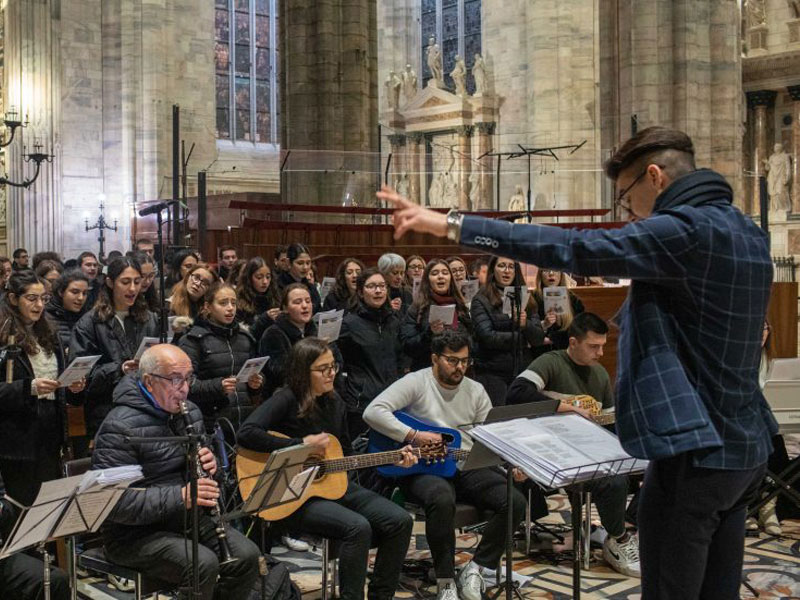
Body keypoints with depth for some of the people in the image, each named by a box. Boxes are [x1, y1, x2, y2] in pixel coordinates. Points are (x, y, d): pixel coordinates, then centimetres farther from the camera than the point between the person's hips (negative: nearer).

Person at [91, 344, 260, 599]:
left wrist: (209, 465, -3)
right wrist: (179, 497, -30)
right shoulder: (121, 427, -18)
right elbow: (114, 501, -25)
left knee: (247, 555, -13)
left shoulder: (190, 413, 8)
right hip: (137, 533, -7)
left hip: (189, 520, 7)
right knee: (203, 564, -29)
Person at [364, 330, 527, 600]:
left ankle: (475, 569, -4)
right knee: (442, 499, -40)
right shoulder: (416, 383, -5)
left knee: (515, 501, -17)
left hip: (466, 468, 6)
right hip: (423, 469, -5)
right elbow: (372, 412, -18)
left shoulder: (476, 391, 12)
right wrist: (413, 436, -22)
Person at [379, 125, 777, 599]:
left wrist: (451, 225, -29)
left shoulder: (687, 229, -17)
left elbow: (573, 249, -27)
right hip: (746, 448, 10)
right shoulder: (749, 234, 12)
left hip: (696, 451, -9)